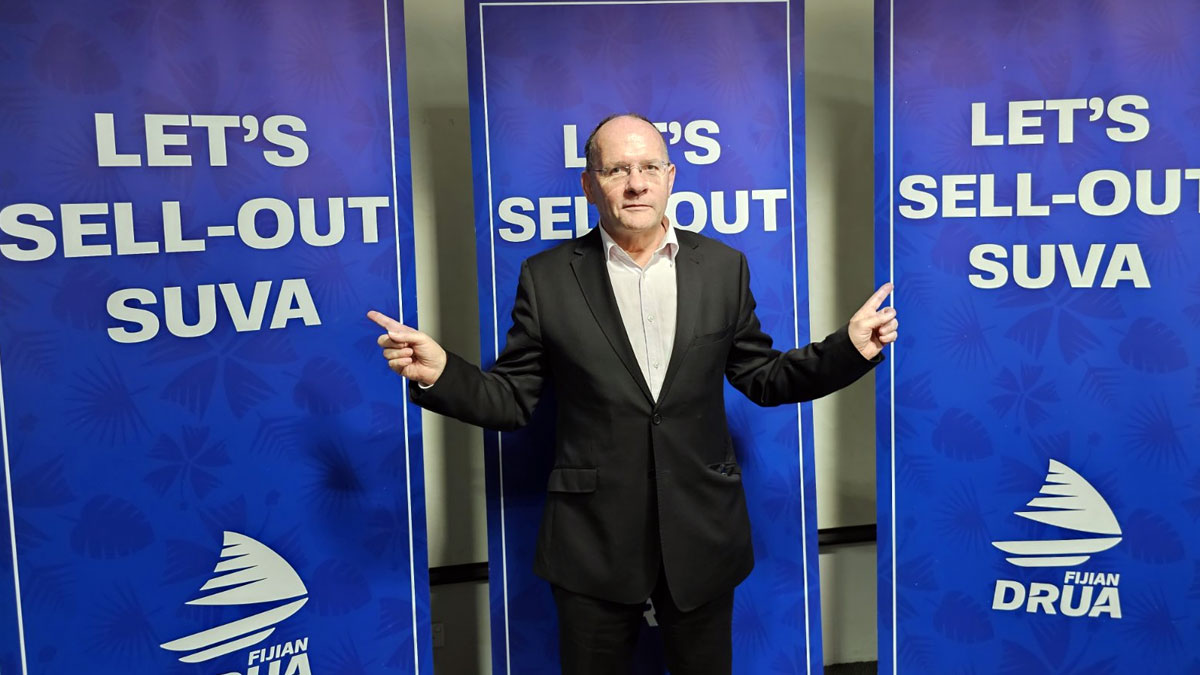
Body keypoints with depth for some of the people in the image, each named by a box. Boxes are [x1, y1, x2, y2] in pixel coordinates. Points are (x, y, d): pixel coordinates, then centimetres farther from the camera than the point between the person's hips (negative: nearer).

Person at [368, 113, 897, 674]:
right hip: (592, 542, -1)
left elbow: (761, 378, 6)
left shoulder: (724, 268, 1)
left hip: (702, 538, 2)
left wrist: (850, 348, -6)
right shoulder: (546, 278, -5)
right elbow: (511, 400, -3)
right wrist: (439, 373, -20)